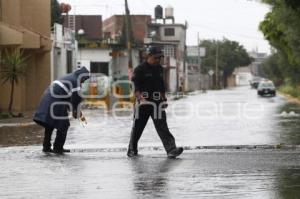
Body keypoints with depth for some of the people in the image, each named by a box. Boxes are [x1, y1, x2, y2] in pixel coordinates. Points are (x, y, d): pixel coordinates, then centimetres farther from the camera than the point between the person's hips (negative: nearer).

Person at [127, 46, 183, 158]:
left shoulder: (160, 69, 12)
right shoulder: (140, 69, -8)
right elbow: (136, 87, -14)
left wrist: (164, 99, 21)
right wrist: (141, 98, -28)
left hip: (157, 102, 4)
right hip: (143, 102, -4)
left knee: (162, 126, -8)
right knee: (138, 127, 8)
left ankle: (171, 150, -19)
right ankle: (132, 150, 24)